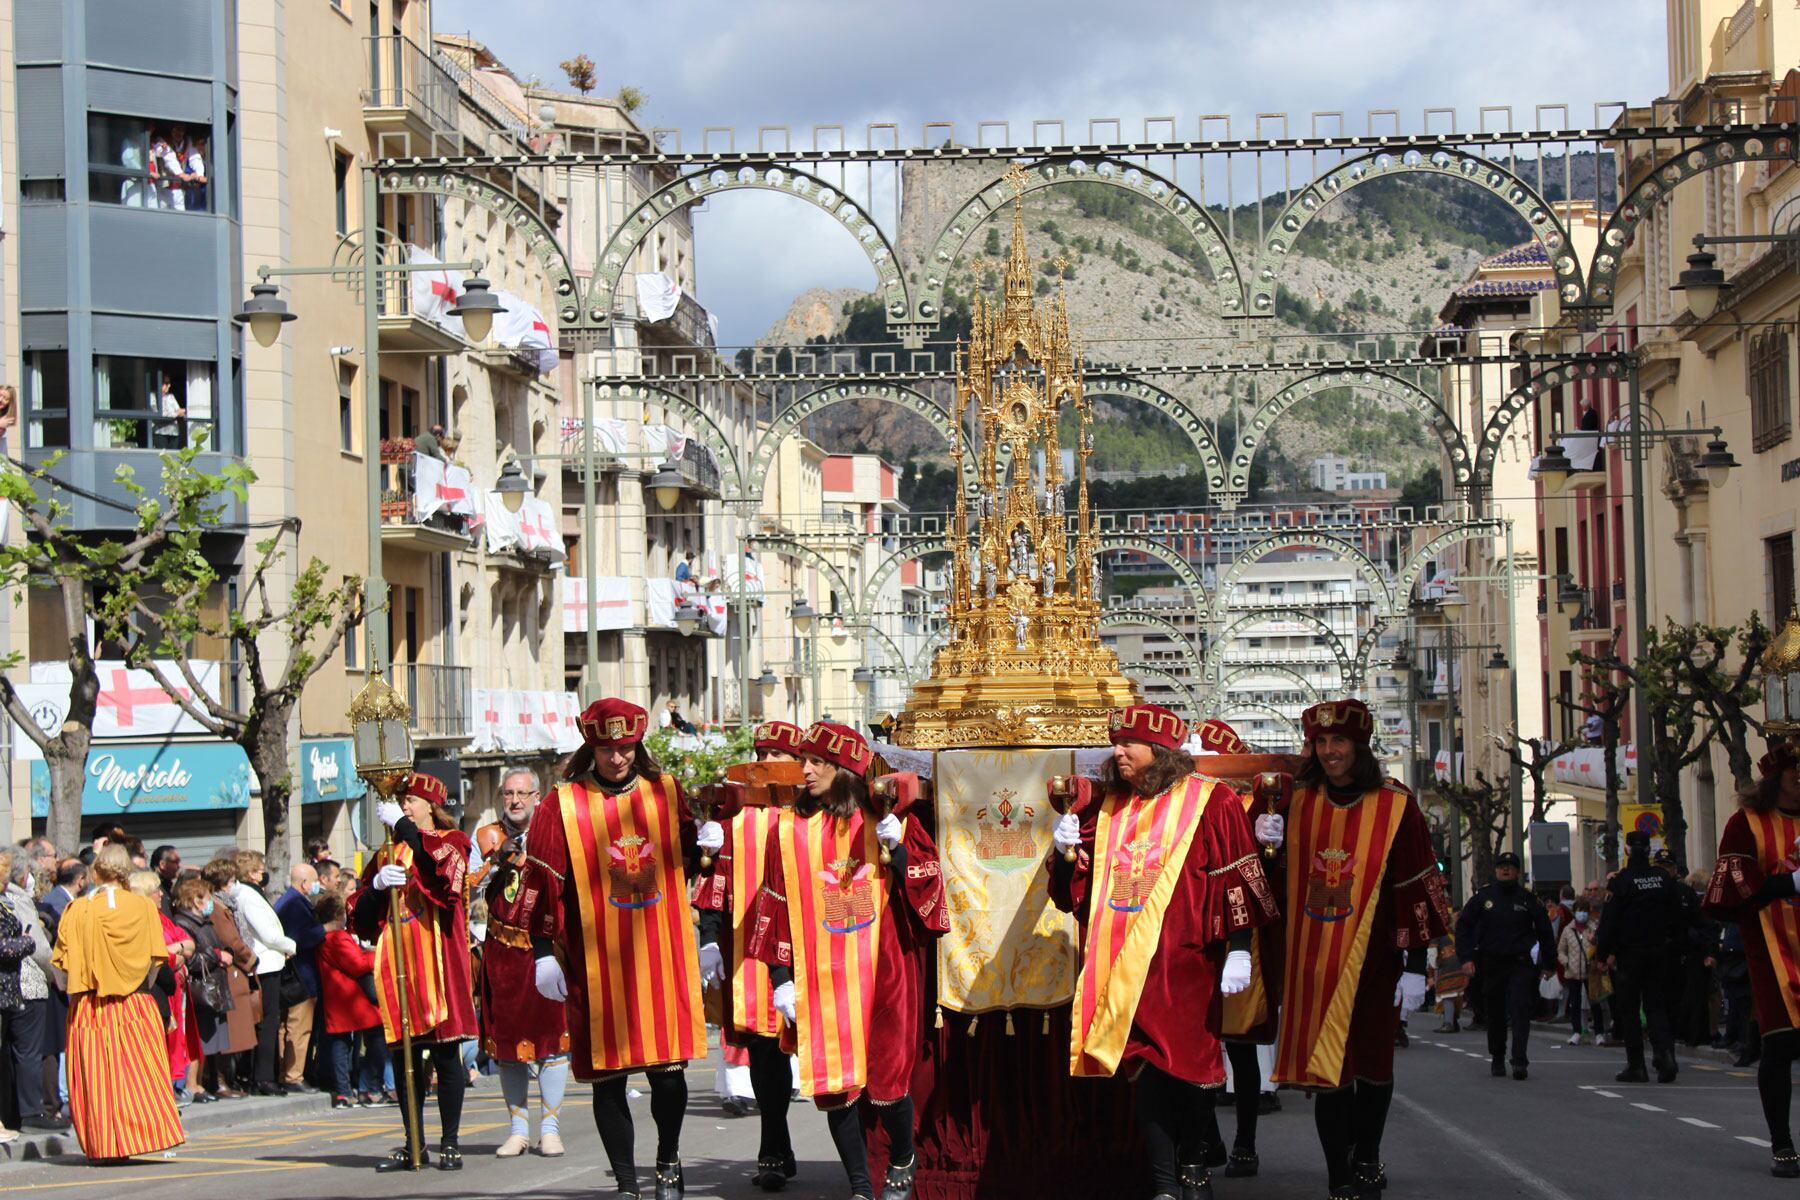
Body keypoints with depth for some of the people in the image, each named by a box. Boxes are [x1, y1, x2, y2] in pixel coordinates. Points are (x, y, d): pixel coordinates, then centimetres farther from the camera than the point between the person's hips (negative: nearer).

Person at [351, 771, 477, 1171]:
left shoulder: (451, 841, 7)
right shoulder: (386, 855, 19)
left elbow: (439, 860, -20)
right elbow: (359, 916, 12)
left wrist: (400, 823, -14)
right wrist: (376, 885, -8)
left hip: (438, 959, -4)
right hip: (397, 965, 4)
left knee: (445, 1055, -4)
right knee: (405, 1057, 5)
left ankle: (450, 1144, 0)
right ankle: (413, 1145, 10)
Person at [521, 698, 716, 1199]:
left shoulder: (667, 792, 9)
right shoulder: (561, 806, 1)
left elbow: (691, 861, 20)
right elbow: (543, 881, 0)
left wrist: (709, 843, -2)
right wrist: (543, 952, -4)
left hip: (663, 954, 1)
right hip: (596, 964, -1)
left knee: (669, 1069, 0)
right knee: (607, 1075, 1)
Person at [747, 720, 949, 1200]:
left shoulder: (885, 821, 2)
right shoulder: (790, 830, 4)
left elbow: (927, 883, 0)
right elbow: (775, 906, 5)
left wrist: (899, 849, -17)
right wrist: (780, 976, 1)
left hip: (882, 971, -1)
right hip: (821, 976, 1)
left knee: (888, 1076, 2)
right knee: (834, 1080, -2)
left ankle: (902, 1161, 28)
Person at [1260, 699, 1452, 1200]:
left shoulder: (1394, 807, -3)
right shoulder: (1298, 805, 7)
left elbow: (1418, 889, -5)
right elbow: (1282, 881, 20)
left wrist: (1415, 965, -9)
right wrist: (1270, 846, -2)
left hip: (1370, 960, -2)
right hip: (1311, 960, 2)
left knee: (1371, 1062, 7)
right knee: (1325, 1066, -2)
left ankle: (1366, 1159, 25)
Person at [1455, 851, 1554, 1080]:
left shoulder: (1528, 898, 4)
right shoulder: (1482, 897, 5)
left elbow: (1544, 931, 11)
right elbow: (1463, 926, 7)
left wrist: (1549, 964, 11)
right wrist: (1468, 957, -3)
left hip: (1520, 964, -2)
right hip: (1490, 964, 2)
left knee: (1520, 1010, -14)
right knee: (1494, 1014, 9)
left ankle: (1519, 1060, -17)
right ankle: (1497, 1059, 23)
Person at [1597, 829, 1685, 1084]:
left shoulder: (1620, 881, -11)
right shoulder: (1664, 879, 4)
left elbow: (1609, 920, -12)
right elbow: (1676, 916, 11)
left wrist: (1605, 951, -5)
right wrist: (1671, 942, 21)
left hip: (1629, 954, -4)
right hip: (1658, 953, 4)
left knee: (1628, 1010, 4)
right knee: (1656, 1006, 10)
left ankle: (1636, 1066, 3)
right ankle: (1665, 1052, -13)